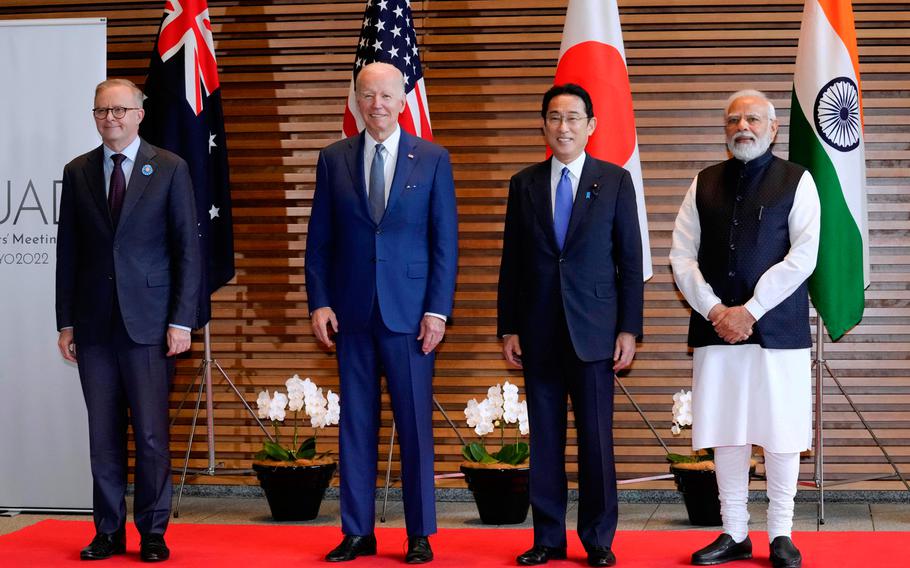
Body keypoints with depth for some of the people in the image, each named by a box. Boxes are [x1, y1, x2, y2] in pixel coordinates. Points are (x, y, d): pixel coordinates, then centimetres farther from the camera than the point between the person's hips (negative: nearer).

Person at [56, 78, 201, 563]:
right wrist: (65, 322, 6)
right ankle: (109, 532, 13)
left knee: (151, 434, -2)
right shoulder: (77, 172, 10)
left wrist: (182, 320, -7)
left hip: (149, 321, -3)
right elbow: (67, 252, 11)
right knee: (103, 435, 5)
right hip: (94, 323, 3)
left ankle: (153, 532, 8)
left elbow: (188, 248, 0)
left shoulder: (170, 169, 2)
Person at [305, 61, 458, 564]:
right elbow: (319, 240, 8)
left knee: (415, 425, 2)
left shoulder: (432, 160, 2)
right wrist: (318, 302, -1)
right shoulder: (334, 159, 7)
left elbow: (445, 242, 0)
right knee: (355, 425, 7)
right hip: (351, 313, 2)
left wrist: (437, 311, -7)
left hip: (409, 311, -2)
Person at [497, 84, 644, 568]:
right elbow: (511, 262, 9)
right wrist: (508, 329, 4)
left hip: (593, 330, -2)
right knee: (544, 437, 6)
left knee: (596, 437, 1)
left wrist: (629, 328, -4)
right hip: (539, 332, 2)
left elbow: (630, 259, 2)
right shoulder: (524, 184, 8)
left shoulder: (615, 181, 3)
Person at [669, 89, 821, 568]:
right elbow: (682, 256, 6)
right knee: (726, 433, 6)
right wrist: (714, 310, -8)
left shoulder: (796, 181, 2)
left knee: (780, 432, 1)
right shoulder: (705, 184, 10)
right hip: (716, 327, 3)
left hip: (776, 329, -3)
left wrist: (750, 311, -13)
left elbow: (803, 256, -8)